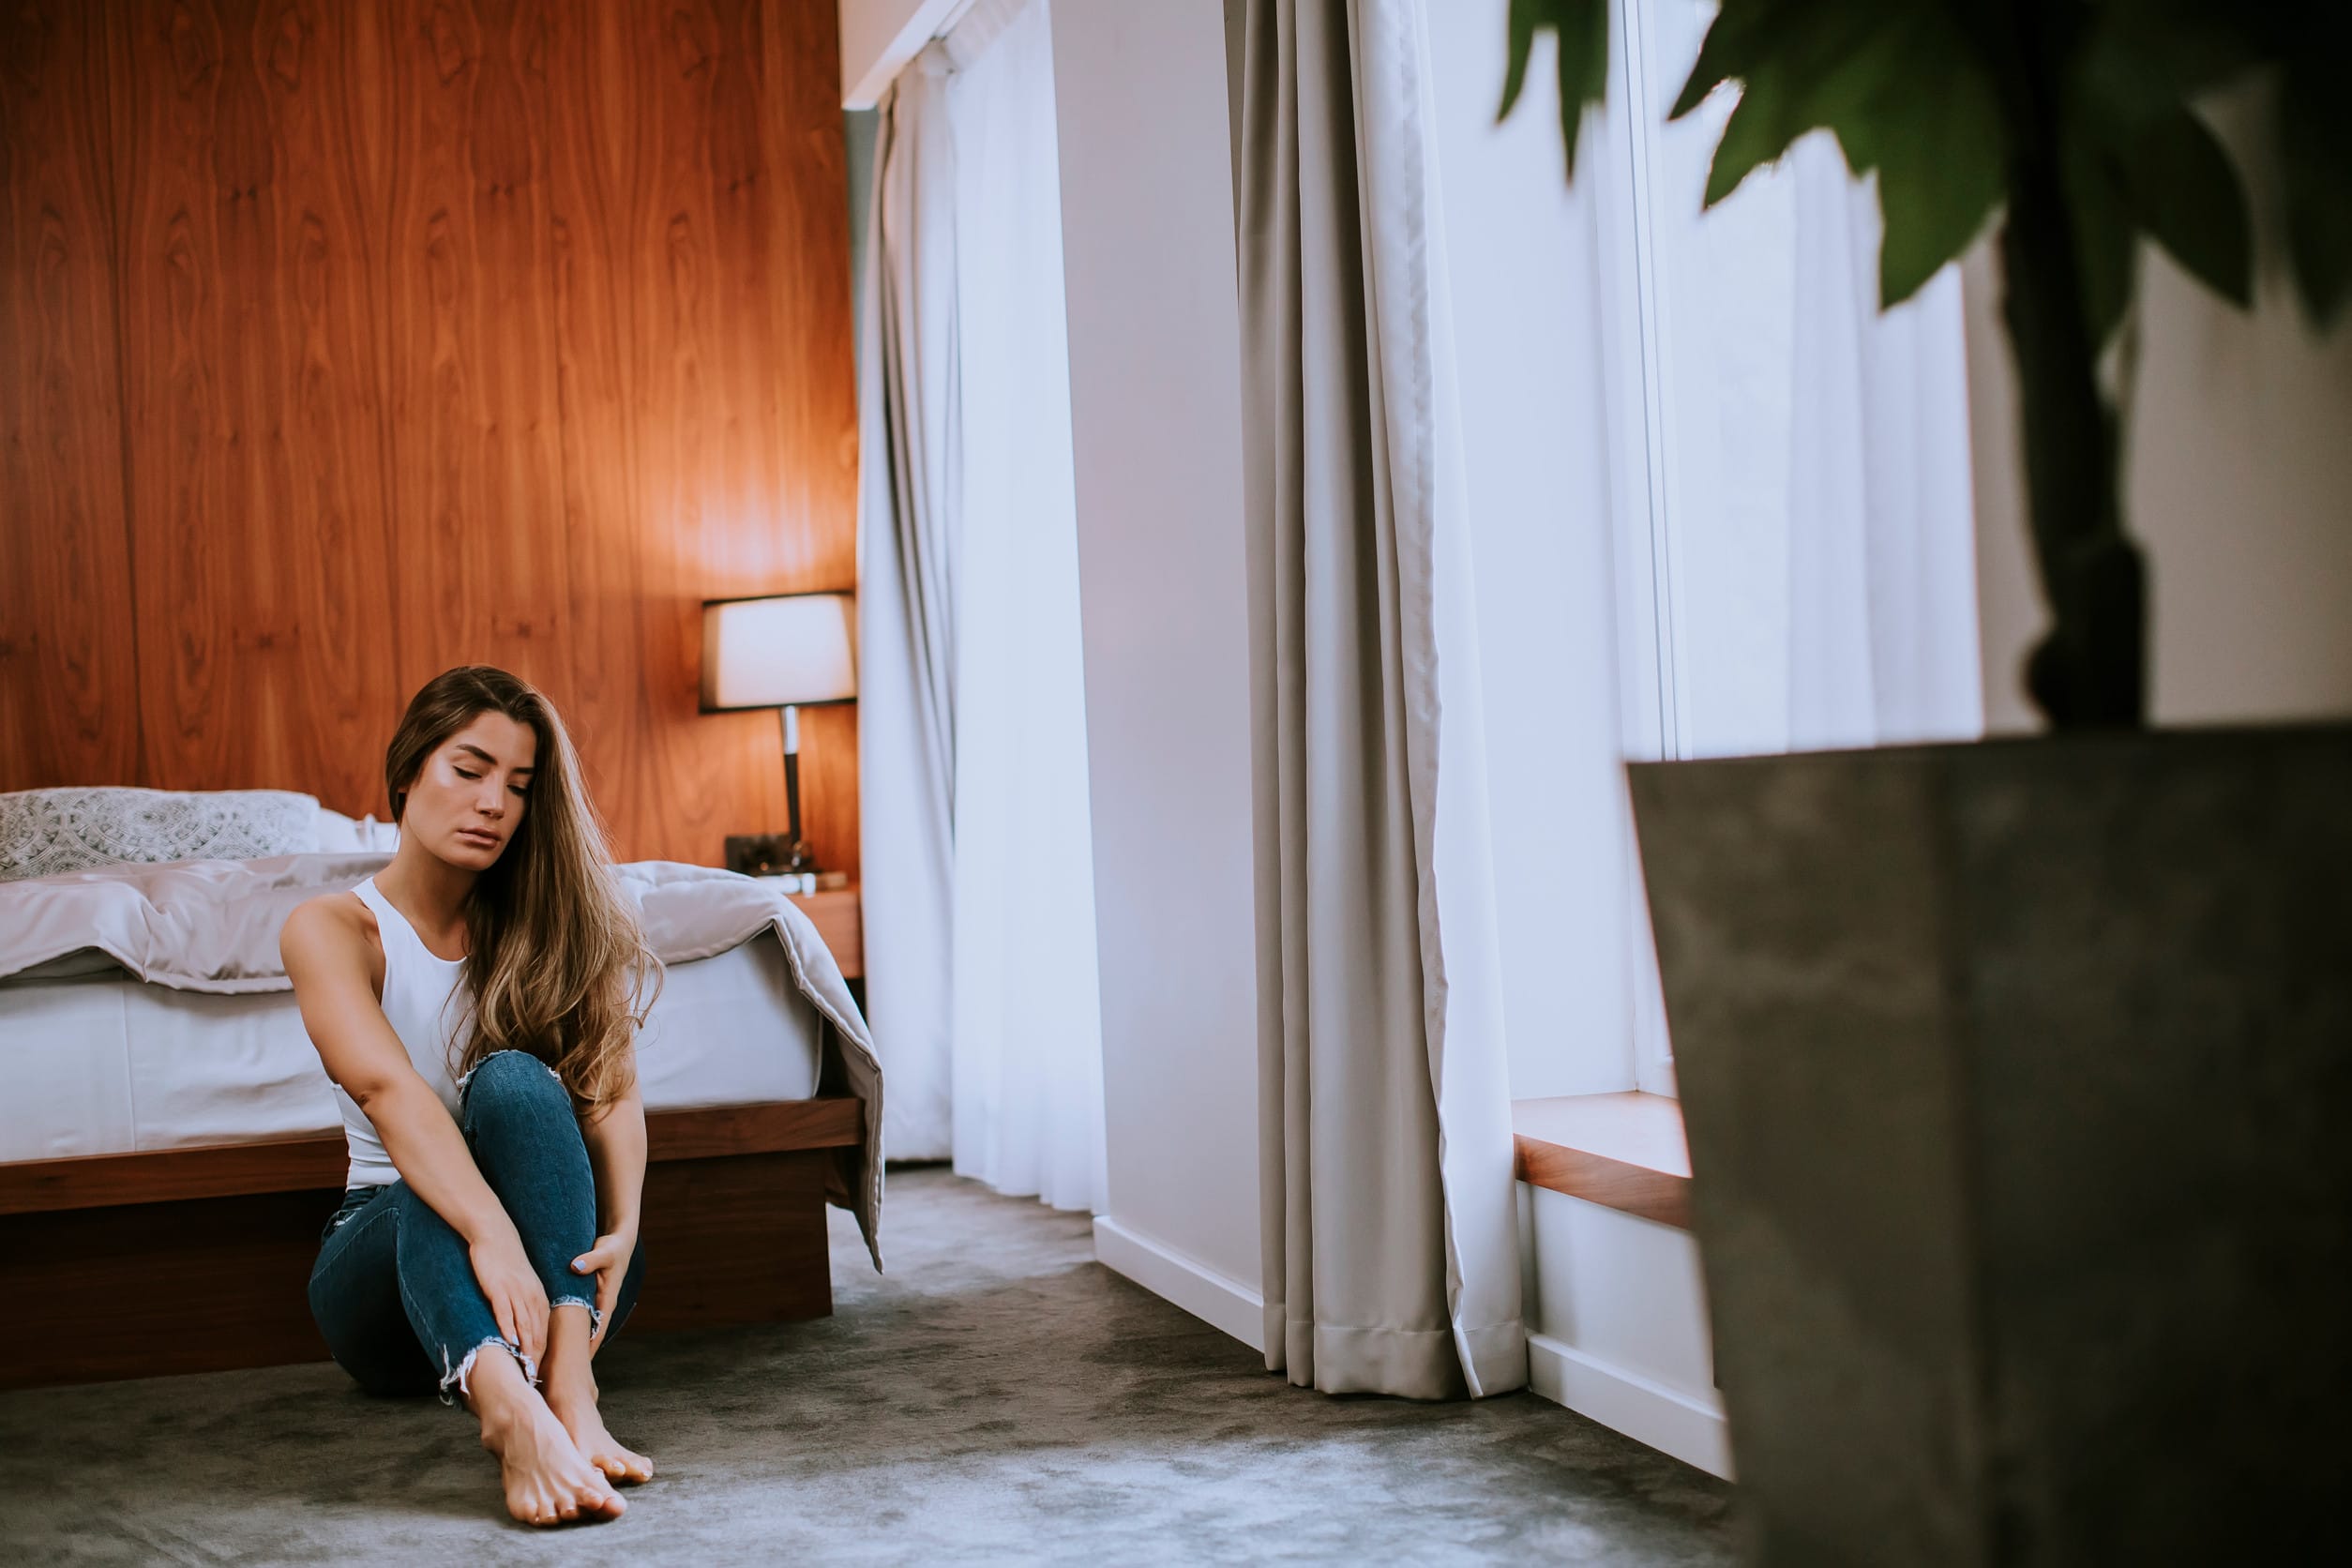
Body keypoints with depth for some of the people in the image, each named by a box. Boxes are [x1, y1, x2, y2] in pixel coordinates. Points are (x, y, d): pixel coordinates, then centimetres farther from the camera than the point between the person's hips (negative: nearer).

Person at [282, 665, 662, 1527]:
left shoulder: (550, 924, 4)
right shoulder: (330, 929, -6)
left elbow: (613, 1087, -10)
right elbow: (385, 1086, -25)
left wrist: (622, 1228, -31)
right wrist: (488, 1232, -43)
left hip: (556, 1266, 1)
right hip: (389, 1235, -1)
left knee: (514, 1080, -28)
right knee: (434, 1187, -35)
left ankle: (568, 1383, -48)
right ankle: (508, 1407, -63)